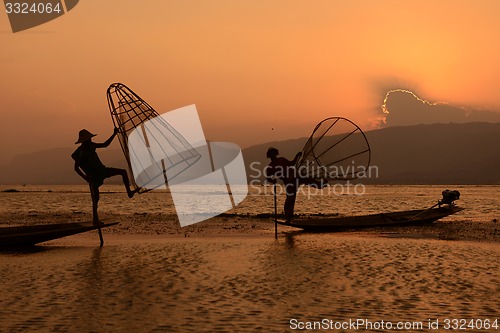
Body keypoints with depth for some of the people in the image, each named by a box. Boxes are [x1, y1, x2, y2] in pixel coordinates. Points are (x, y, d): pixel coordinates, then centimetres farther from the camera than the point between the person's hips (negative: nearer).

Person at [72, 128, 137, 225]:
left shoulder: (91, 145, 2)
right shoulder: (79, 153, -15)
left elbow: (105, 144, 10)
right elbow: (76, 168, -13)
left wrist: (114, 134, 4)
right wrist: (86, 178, -22)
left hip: (102, 170, 6)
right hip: (94, 177, -6)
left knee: (123, 172, -2)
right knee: (95, 199, -4)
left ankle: (129, 192, 1)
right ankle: (95, 219, 6)